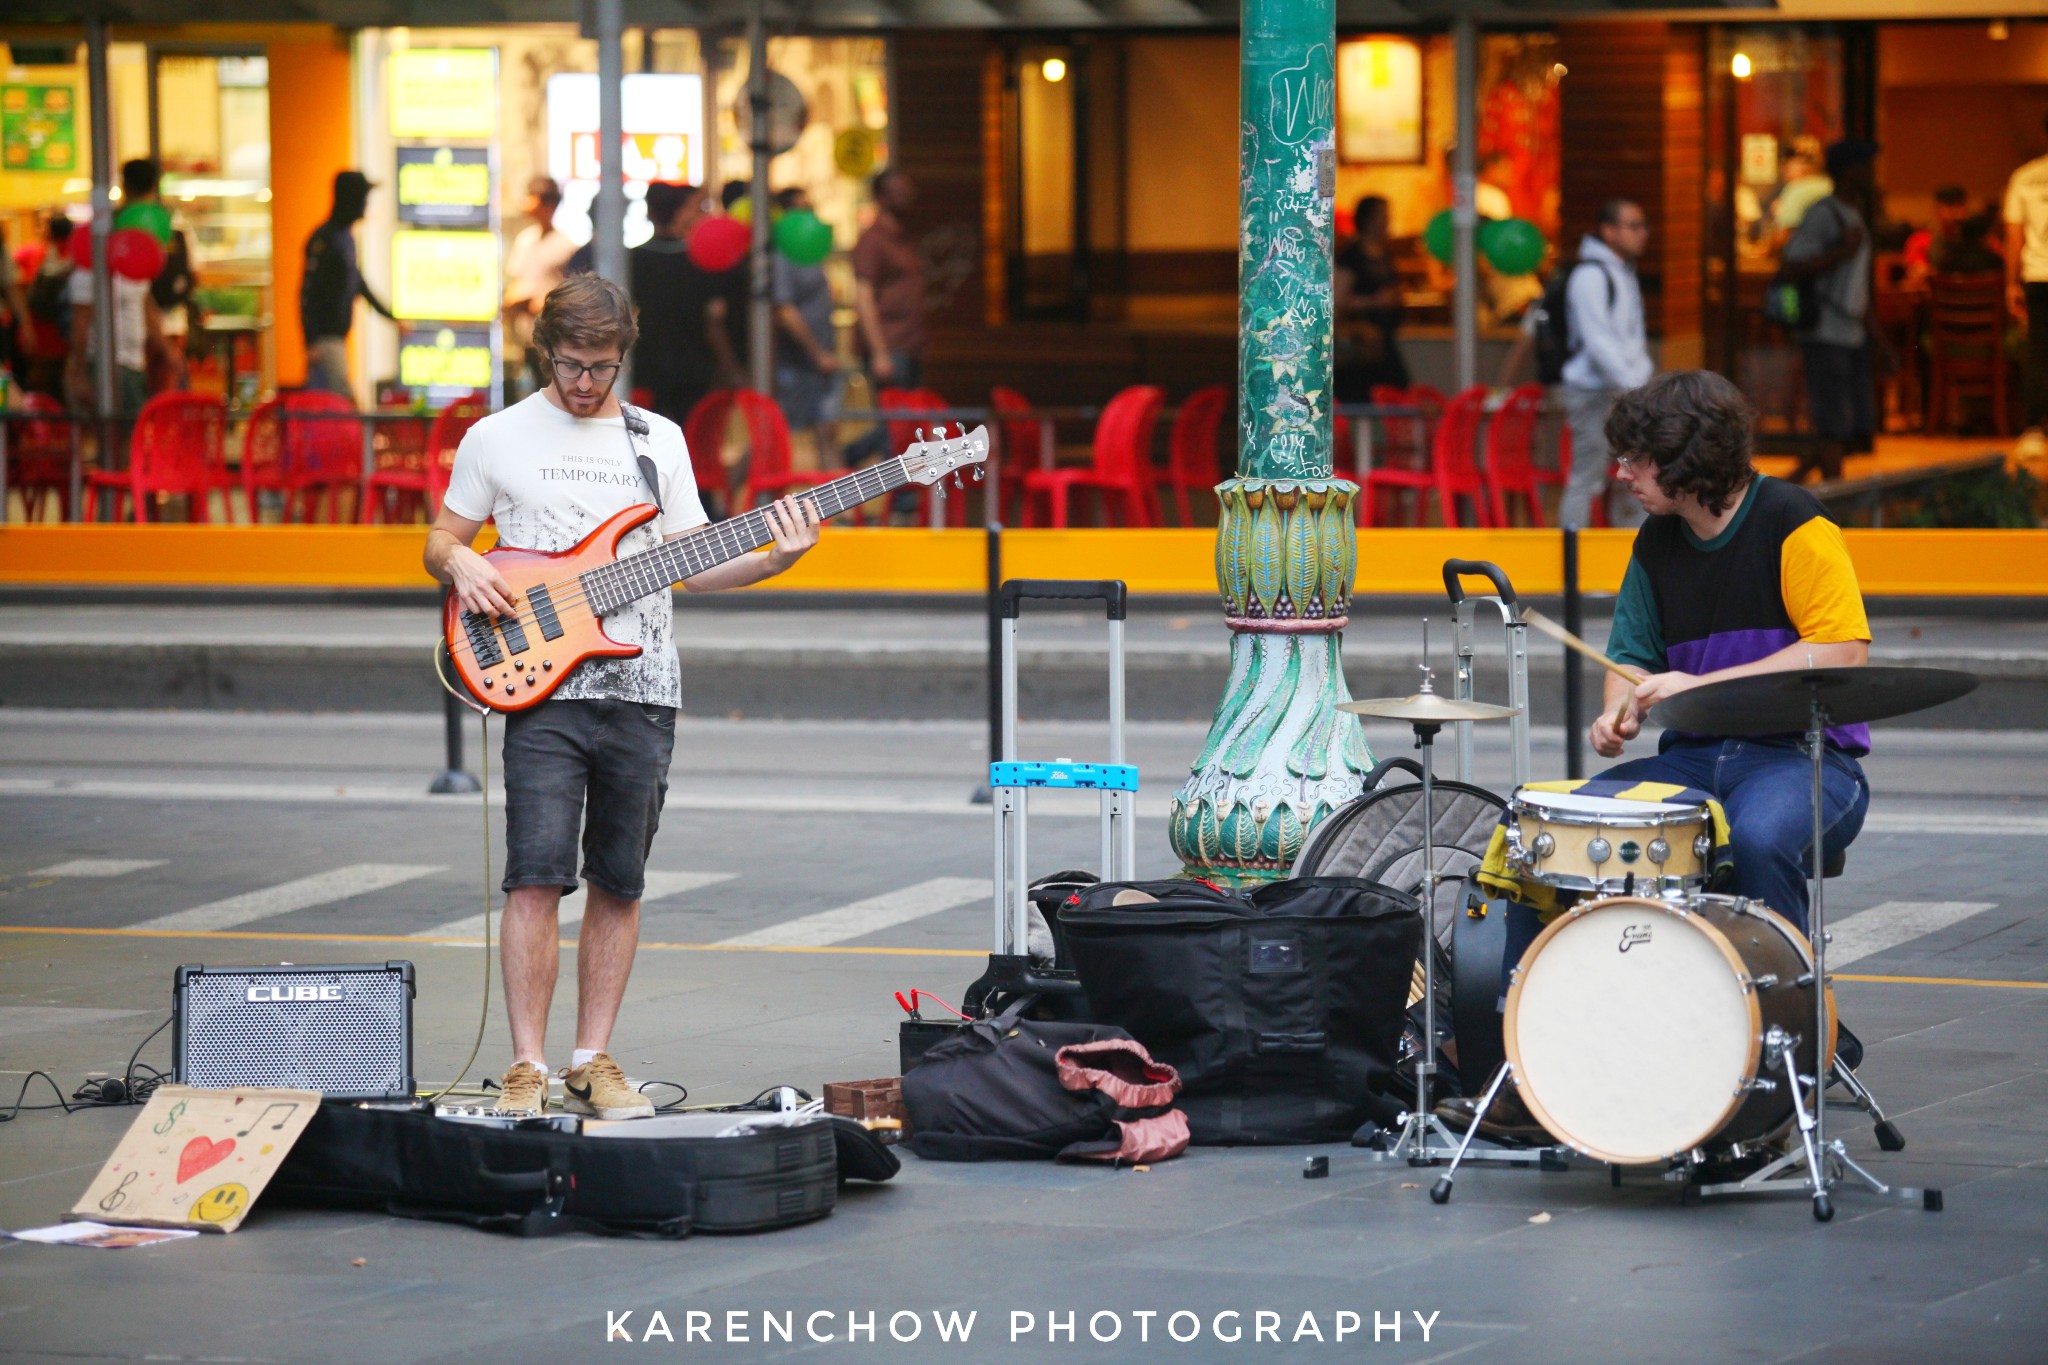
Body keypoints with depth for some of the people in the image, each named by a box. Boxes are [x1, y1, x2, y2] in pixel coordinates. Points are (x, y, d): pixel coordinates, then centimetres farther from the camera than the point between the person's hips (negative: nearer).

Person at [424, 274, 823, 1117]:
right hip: (542, 692, -3)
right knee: (537, 877, -12)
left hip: (642, 692, 3)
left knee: (620, 885, 6)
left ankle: (593, 1062, 14)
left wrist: (774, 560, -3)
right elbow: (441, 540, 12)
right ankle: (527, 1069, -8)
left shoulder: (658, 440, 12)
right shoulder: (497, 439, 5)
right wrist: (460, 565, -11)